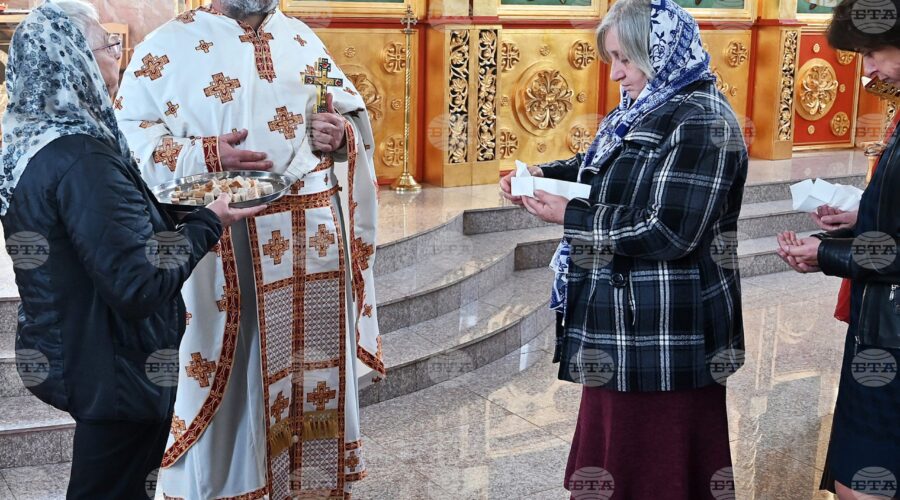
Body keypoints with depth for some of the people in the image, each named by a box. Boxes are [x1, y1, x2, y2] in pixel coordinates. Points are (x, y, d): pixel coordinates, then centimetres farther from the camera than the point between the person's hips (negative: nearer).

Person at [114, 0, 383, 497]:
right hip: (222, 243, -4)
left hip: (314, 235, 5)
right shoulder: (169, 45, 0)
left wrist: (339, 134, -6)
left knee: (313, 359, 12)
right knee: (227, 371, 2)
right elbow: (131, 135, -7)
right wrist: (205, 156, -21)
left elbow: (354, 115, 17)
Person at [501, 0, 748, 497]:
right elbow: (601, 170, 25)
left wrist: (570, 218, -19)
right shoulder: (642, 110, 10)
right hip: (623, 318, 10)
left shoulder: (702, 121, -19)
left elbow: (670, 233, -25)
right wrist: (543, 174, 5)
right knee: (614, 442, 22)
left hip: (666, 333, -10)